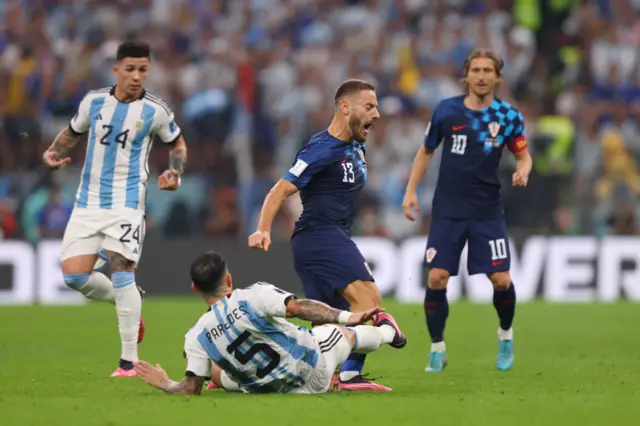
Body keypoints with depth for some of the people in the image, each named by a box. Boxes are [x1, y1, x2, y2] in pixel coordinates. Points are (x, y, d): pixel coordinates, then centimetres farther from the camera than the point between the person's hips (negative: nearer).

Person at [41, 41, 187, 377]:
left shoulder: (156, 111, -4)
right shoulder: (93, 101, 3)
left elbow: (177, 142, 13)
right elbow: (72, 132, 19)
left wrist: (175, 173, -6)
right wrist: (53, 152, 0)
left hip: (126, 202, -4)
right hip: (88, 201, 4)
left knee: (122, 275, -15)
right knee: (74, 275, -5)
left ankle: (129, 361, -9)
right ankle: (126, 303, 25)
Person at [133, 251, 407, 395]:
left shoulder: (197, 337, -16)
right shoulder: (254, 296, -25)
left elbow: (191, 388, -15)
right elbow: (297, 307, -34)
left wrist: (163, 384, 4)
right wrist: (345, 317, -31)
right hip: (315, 370, -2)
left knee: (216, 371, 30)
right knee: (344, 333, 27)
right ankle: (387, 332, 60)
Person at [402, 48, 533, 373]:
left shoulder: (508, 116, -2)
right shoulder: (446, 111, -1)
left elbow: (523, 155, 8)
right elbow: (426, 151, 11)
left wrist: (523, 171, -15)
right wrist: (411, 191, 5)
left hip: (487, 211, 0)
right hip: (447, 210, 0)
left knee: (501, 279, -7)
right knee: (436, 278, -9)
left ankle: (505, 334, 22)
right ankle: (437, 349, 7)